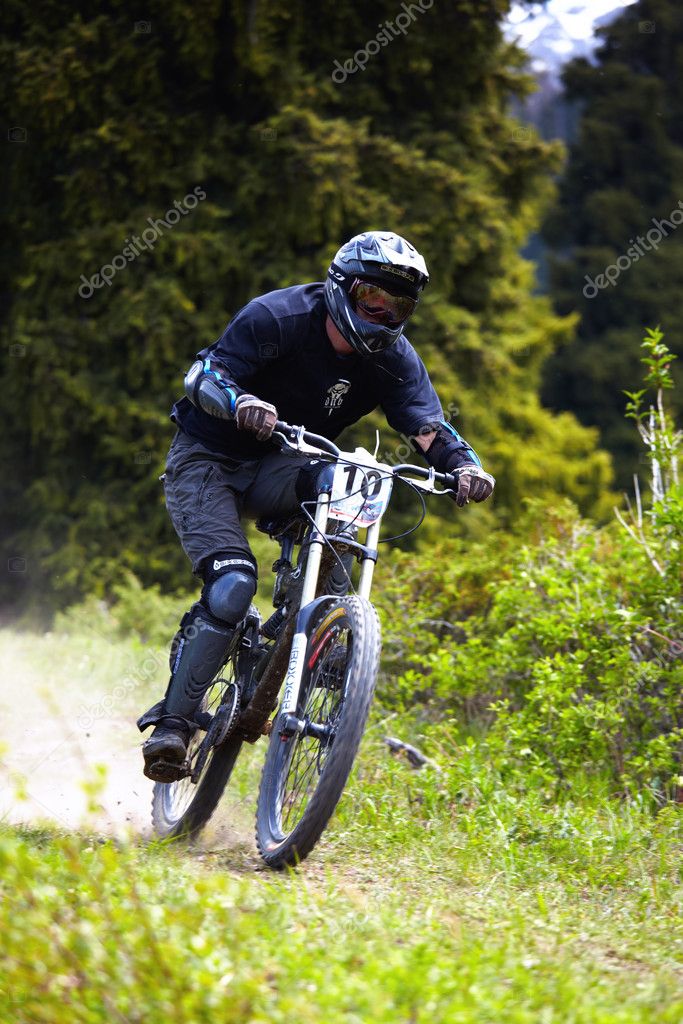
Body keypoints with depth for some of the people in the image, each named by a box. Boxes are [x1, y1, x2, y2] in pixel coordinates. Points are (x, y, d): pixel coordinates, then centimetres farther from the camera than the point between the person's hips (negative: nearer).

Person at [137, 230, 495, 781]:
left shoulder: (394, 359, -8)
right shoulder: (277, 316, -20)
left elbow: (430, 426, -18)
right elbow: (204, 376, -27)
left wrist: (466, 466, -39)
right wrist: (242, 403, -49)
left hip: (275, 468, 4)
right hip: (207, 461, -4)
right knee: (235, 584, -24)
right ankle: (174, 720, -13)